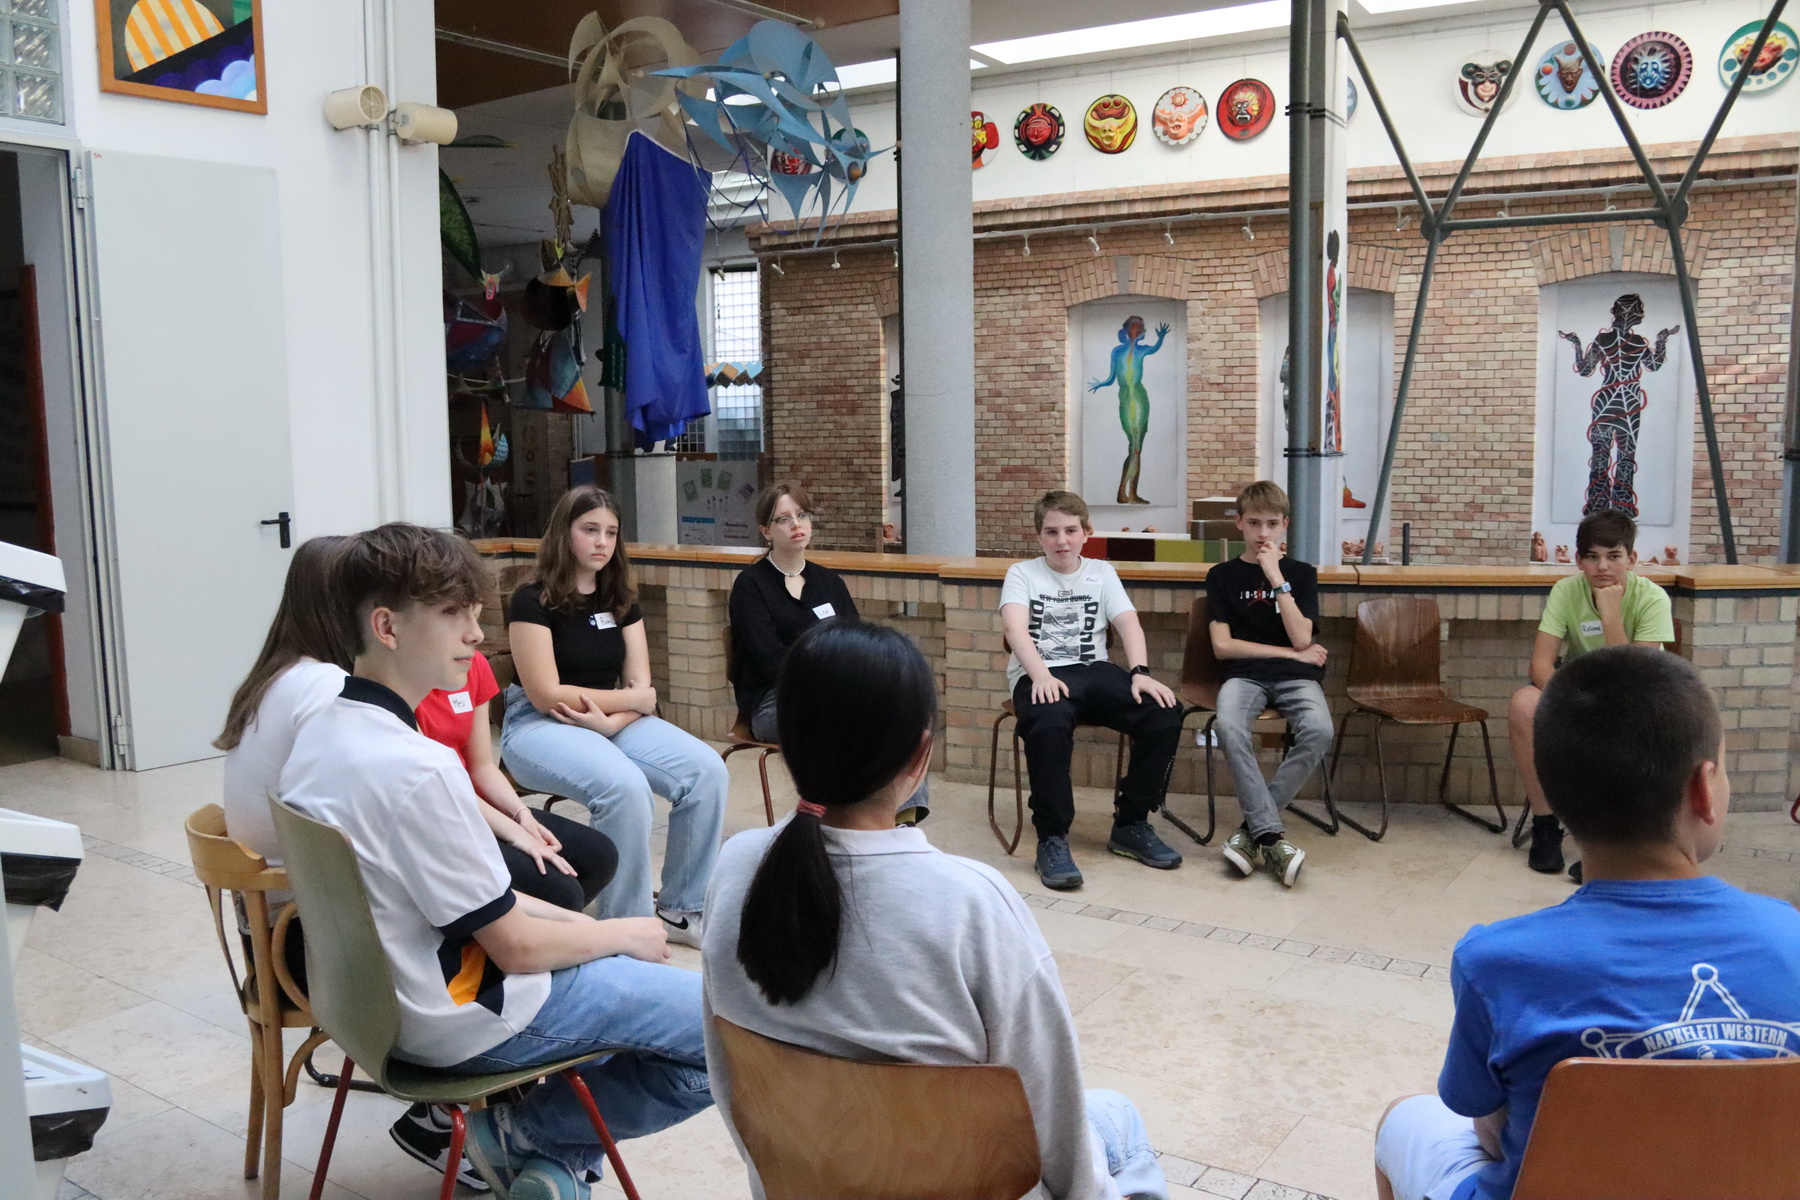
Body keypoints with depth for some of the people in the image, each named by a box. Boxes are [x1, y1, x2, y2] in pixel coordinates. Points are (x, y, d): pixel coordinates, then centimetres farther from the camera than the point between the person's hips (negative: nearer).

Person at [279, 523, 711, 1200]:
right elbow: (517, 947, -20)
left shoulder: (319, 736, 0)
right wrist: (621, 934, -3)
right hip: (467, 1025, -9)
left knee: (634, 963, 25)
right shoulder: (417, 768, -29)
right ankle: (526, 1130, 4)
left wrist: (569, 920, 6)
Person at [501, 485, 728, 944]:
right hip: (540, 725, -6)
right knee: (625, 785, -36)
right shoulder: (534, 600, -9)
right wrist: (630, 699, -8)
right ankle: (625, 925, -19)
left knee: (708, 771, -19)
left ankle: (679, 909, -6)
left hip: (614, 721, 6)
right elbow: (547, 695, -15)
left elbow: (642, 689, 3)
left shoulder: (621, 599, 8)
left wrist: (609, 722, -19)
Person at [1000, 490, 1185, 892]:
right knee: (1049, 722, -39)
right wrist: (1041, 674, -29)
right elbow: (1015, 627, -10)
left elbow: (1128, 622, 3)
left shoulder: (1101, 573, 17)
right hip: (1039, 674, -3)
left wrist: (1139, 673, -17)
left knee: (1165, 711, -22)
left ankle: (1131, 825, -5)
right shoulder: (1022, 573, 8)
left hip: (1093, 670, 4)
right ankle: (1052, 839, -24)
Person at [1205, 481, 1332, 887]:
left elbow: (1301, 638, -3)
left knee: (1319, 730, -33)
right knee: (1229, 727, -36)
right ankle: (1271, 836, -31)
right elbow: (1223, 645, 1)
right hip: (1244, 674, -1)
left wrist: (1276, 578, -6)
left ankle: (1255, 826, -21)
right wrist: (1291, 652, 0)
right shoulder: (1223, 576, 11)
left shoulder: (1302, 573, 13)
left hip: (1296, 677, 1)